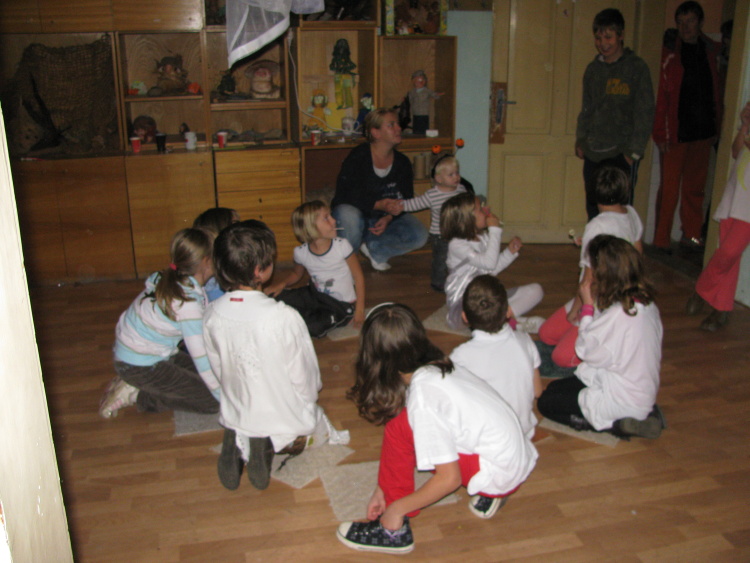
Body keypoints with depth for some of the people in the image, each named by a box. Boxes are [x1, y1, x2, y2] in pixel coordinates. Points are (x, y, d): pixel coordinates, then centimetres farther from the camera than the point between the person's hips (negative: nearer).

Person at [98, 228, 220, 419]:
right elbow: (202, 359, -25)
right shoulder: (188, 303, -29)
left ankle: (132, 385, 12)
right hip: (139, 367, -9)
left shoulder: (168, 281, -2)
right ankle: (137, 396, -1)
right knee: (212, 401, -5)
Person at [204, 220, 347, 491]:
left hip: (235, 415, 5)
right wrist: (308, 402, 7)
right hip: (285, 418, -4)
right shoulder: (284, 317, -29)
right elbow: (305, 376, -16)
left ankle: (239, 443, 4)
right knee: (320, 427, 30)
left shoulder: (212, 314, -14)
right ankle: (273, 444, -2)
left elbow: (218, 368, 0)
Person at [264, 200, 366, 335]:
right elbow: (296, 274, 14)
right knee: (275, 297, -15)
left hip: (342, 305, -3)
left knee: (314, 327, -29)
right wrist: (281, 284, -7)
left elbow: (358, 276, -10)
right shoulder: (301, 252, -8)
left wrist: (359, 309, -12)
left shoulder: (341, 246, -17)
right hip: (316, 295, 3)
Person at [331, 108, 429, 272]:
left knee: (419, 235, -18)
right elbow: (343, 194, -23)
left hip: (386, 219, 4)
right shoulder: (358, 156, -17)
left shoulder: (402, 163, -3)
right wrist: (379, 205, -35)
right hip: (358, 213, -4)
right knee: (347, 215, -40)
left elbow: (407, 200, -1)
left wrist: (388, 218, -22)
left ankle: (373, 247, 1)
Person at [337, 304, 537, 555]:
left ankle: (393, 530, -4)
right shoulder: (438, 366, 1)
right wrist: (382, 488, 11)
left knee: (400, 427, -13)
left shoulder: (423, 397, -23)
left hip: (502, 474, -8)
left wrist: (396, 508, -9)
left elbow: (449, 478, -20)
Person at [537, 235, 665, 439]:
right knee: (555, 388, 21)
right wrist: (597, 302, 0)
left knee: (546, 403, 2)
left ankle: (615, 425, -4)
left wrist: (588, 305, -11)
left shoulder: (619, 314, -29)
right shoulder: (646, 303, -2)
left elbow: (587, 351, -16)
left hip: (624, 400, -9)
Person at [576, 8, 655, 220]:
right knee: (593, 209, 9)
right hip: (593, 153, 5)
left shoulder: (636, 67, -4)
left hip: (621, 153, -5)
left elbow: (645, 113, -6)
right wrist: (580, 139, 11)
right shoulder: (593, 69, 11)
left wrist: (635, 150, -11)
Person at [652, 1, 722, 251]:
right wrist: (661, 134, -12)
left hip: (702, 132, 4)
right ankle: (661, 240, 8)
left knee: (695, 187, 11)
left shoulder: (711, 50, 9)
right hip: (676, 133, -4)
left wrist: (715, 128, 8)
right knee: (669, 188, -1)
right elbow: (661, 96, -7)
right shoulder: (670, 52, -4)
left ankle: (691, 235, 22)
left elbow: (715, 93, 13)